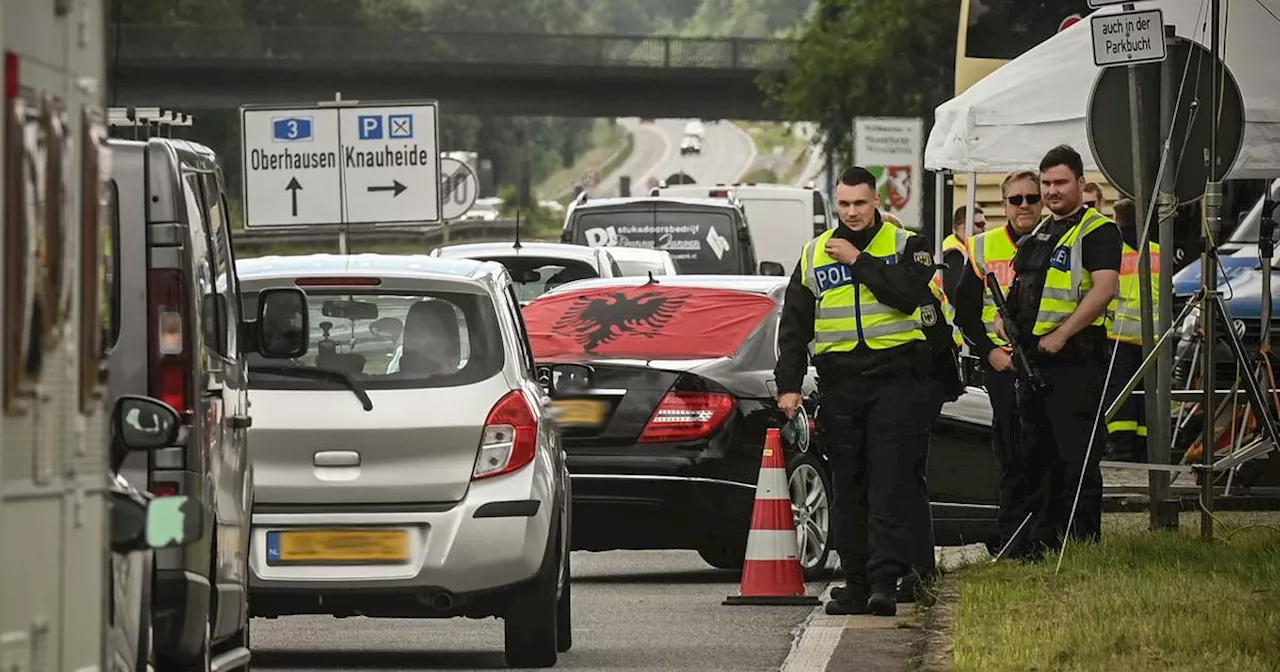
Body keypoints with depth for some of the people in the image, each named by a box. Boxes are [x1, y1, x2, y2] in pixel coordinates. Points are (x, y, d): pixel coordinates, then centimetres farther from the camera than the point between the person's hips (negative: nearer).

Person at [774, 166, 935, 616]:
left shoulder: (905, 245, 3)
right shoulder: (814, 254, 12)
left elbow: (908, 293, -17)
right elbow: (794, 325, 15)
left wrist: (859, 261, -13)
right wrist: (788, 384, 7)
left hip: (894, 380, -4)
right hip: (839, 383, 4)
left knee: (890, 484, -10)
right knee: (847, 490, 5)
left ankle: (884, 579, -15)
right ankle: (856, 583, 9)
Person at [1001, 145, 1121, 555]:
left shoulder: (1097, 230, -8)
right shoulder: (1040, 233, 19)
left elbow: (1104, 289, -20)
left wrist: (1061, 335, -23)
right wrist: (1004, 317, 9)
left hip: (1072, 357, -9)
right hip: (1032, 359, 9)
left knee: (1077, 455, -9)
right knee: (1036, 454, 13)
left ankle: (1085, 540, -6)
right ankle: (1043, 540, 21)